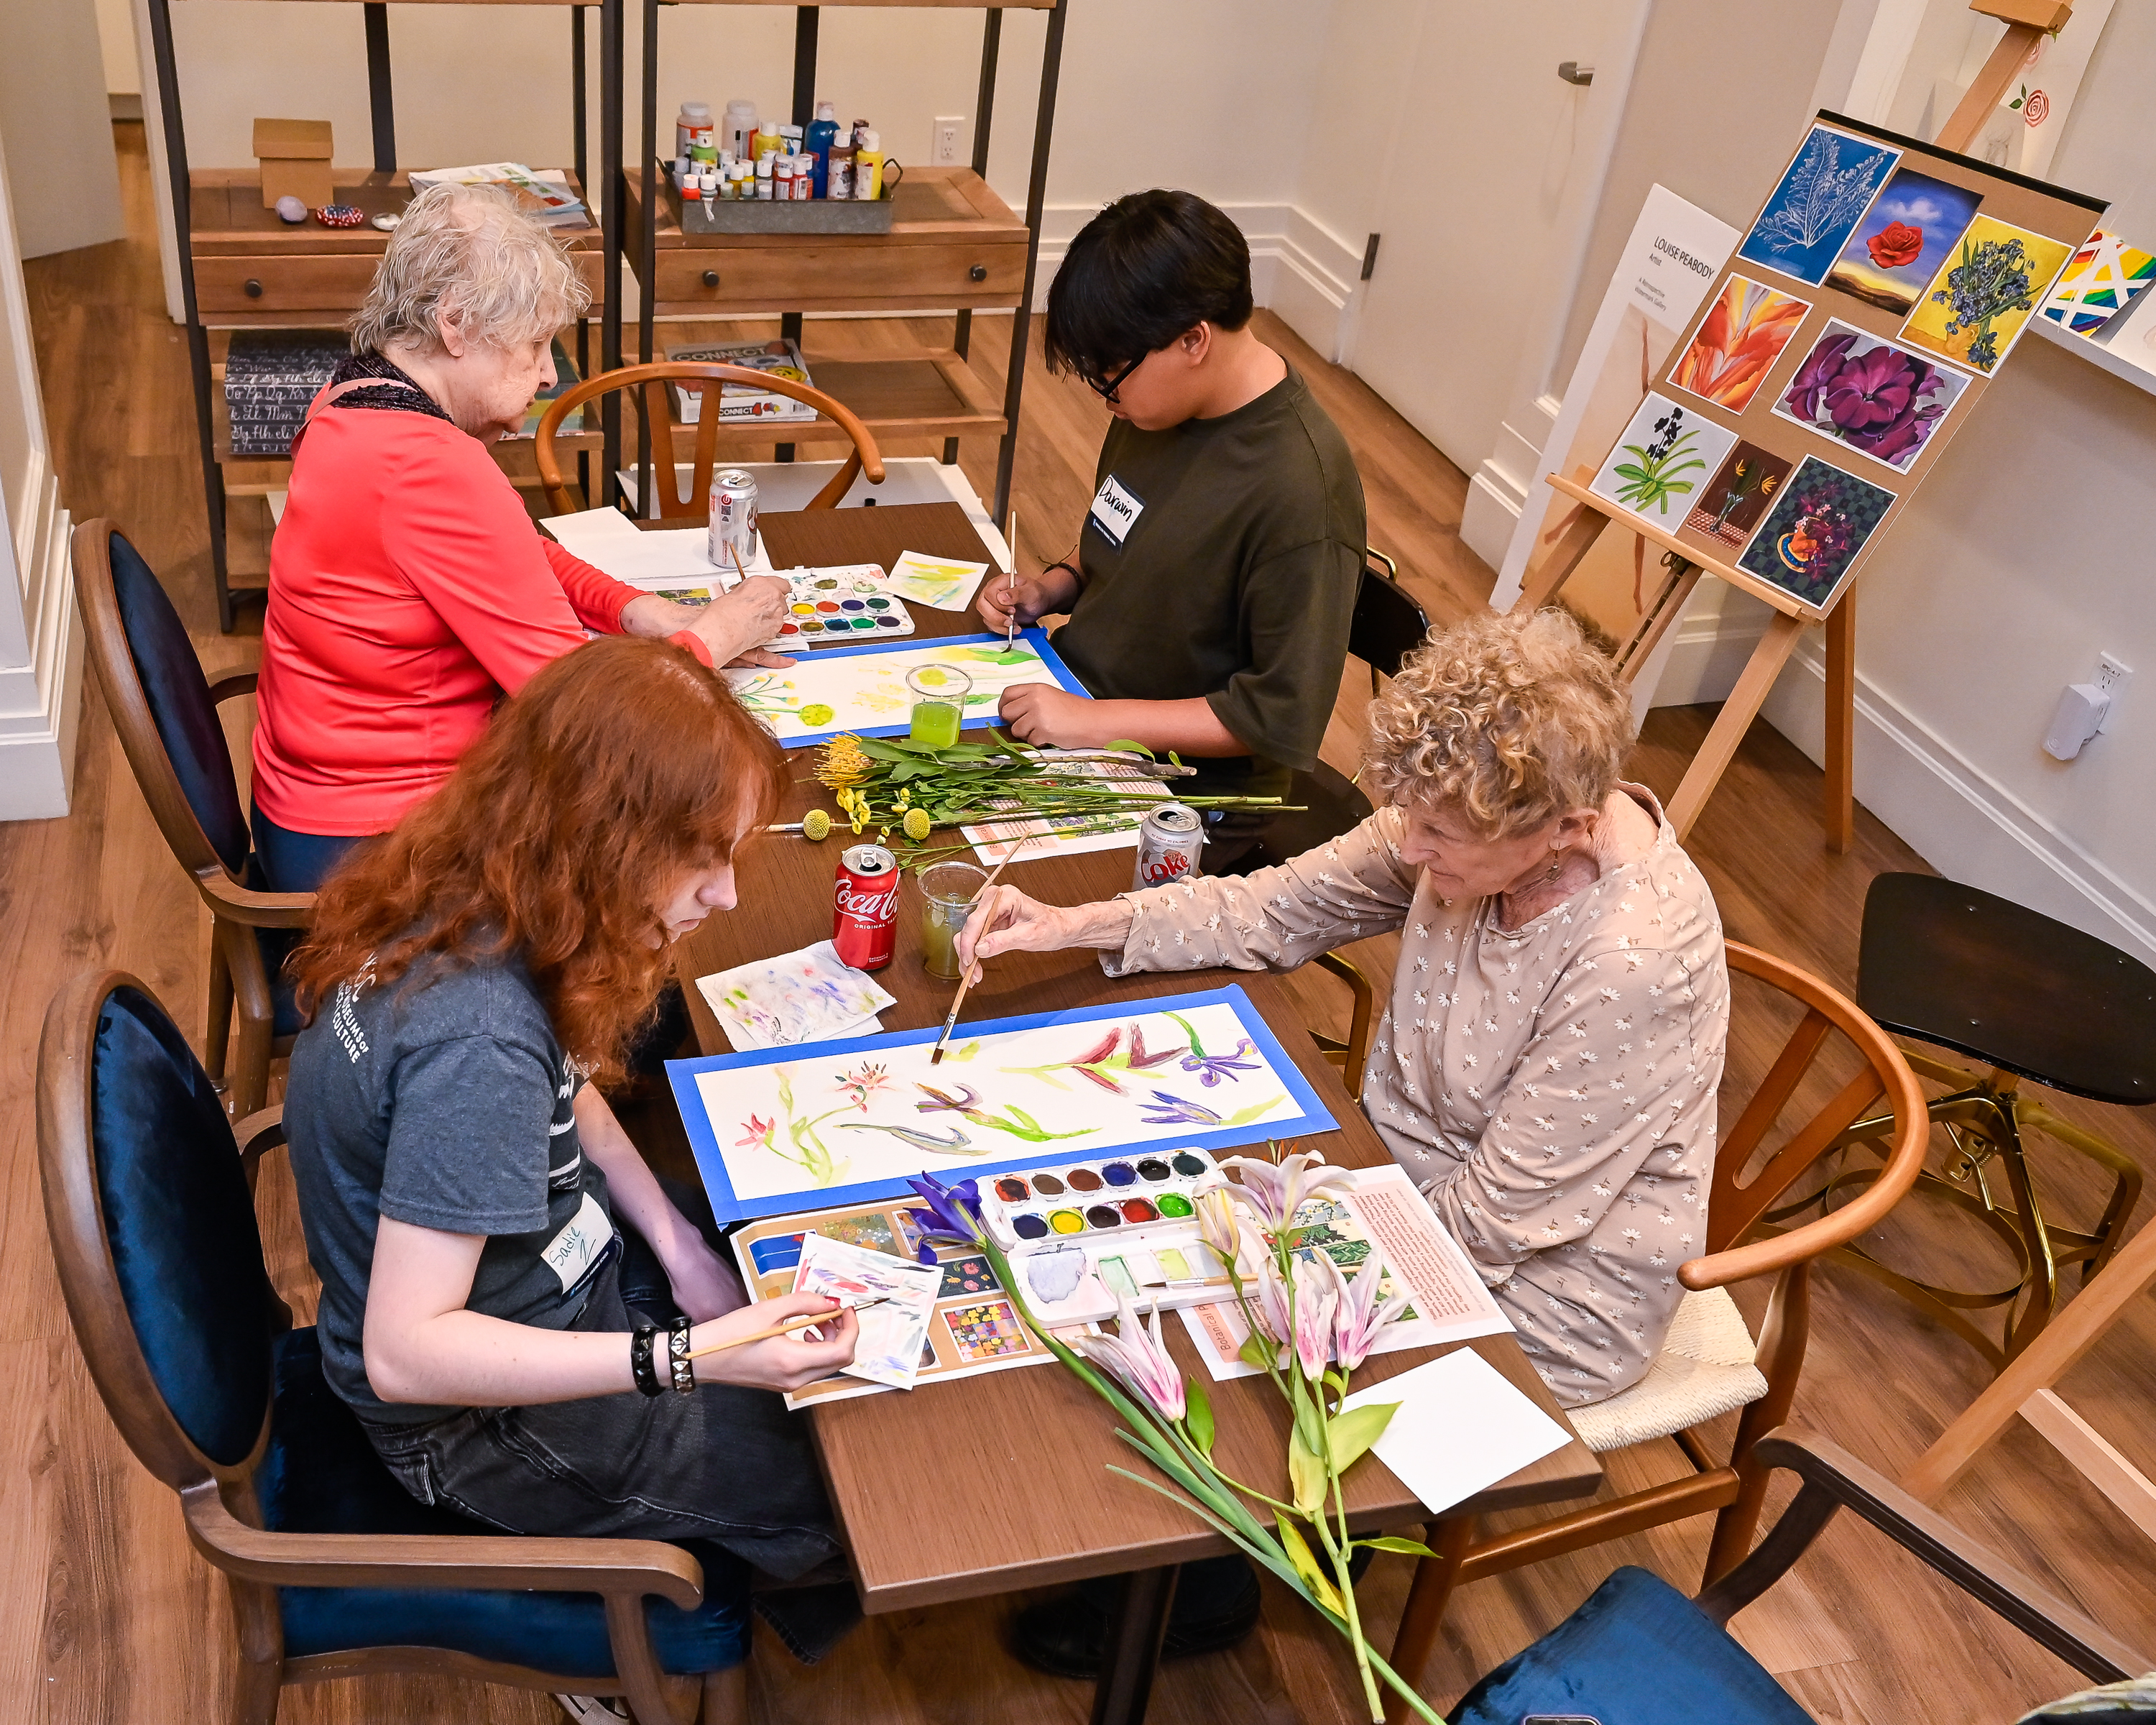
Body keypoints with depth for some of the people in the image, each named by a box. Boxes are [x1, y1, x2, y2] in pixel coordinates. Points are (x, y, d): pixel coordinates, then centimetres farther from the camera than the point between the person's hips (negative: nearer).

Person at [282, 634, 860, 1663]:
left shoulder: (461, 902, -11)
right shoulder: (476, 1038, -38)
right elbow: (405, 1352, -34)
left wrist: (678, 1244, -3)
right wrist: (689, 1356, -38)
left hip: (538, 1277, 8)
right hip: (482, 1423, -8)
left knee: (802, 1283, 16)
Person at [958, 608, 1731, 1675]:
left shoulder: (1632, 967, -35)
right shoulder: (1475, 826, -15)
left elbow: (1488, 1228, -25)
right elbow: (1280, 908, -2)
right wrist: (1073, 926, -11)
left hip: (1539, 1296, -7)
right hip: (1407, 1175, 7)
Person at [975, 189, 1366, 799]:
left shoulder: (1300, 492, -26)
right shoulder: (1159, 400, -2)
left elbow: (1282, 718, -23)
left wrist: (1096, 719, -24)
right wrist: (1053, 587, -1)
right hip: (1069, 695, 8)